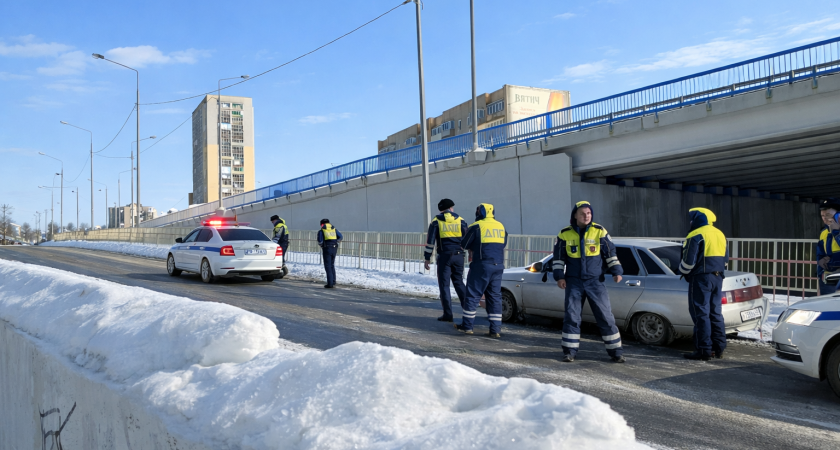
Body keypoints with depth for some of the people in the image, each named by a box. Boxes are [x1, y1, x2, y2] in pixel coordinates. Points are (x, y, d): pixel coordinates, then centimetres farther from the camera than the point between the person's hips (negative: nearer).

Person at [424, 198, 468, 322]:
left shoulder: (436, 221, 3)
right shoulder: (461, 220, 7)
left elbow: (430, 241, -1)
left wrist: (427, 258, 2)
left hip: (444, 256, -2)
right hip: (458, 256, 2)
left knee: (444, 285, 4)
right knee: (459, 282, 15)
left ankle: (448, 314, 1)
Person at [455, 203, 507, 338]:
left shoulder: (476, 227, -6)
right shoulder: (501, 227, 11)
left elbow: (464, 245, 0)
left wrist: (473, 248, 20)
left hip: (482, 266, -5)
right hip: (498, 266, 5)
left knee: (473, 295, 4)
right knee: (495, 296, 9)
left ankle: (467, 326, 9)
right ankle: (495, 329, 7)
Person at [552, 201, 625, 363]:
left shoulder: (600, 231, -1)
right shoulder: (564, 234, 0)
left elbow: (611, 253, 6)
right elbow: (558, 258, 7)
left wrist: (616, 271, -2)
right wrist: (559, 276, -2)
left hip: (596, 282, 0)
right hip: (574, 282, 1)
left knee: (606, 317, 1)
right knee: (571, 317, 2)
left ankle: (616, 351, 12)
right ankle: (569, 351, 12)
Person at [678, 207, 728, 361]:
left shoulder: (696, 236, -13)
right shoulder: (720, 235, 15)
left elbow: (688, 261, -15)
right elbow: (725, 259, 20)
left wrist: (683, 272, 3)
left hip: (701, 278, -8)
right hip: (717, 277, 8)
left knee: (701, 314, -5)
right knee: (715, 313, 14)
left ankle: (704, 351, -4)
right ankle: (719, 348, 18)